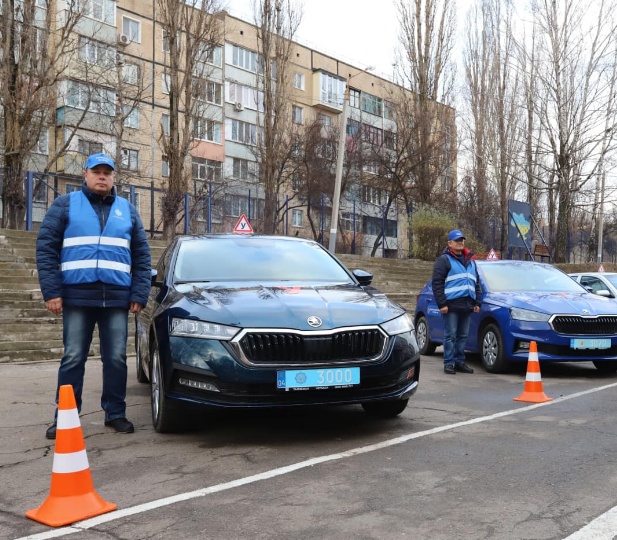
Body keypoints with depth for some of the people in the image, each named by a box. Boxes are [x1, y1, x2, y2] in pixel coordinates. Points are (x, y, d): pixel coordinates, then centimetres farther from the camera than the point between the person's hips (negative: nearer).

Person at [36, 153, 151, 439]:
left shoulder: (127, 210, 14)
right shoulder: (65, 204, 7)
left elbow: (142, 255, 12)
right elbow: (46, 247, 1)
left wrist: (139, 294, 3)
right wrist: (51, 291, -9)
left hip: (117, 298, 2)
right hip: (77, 297, -2)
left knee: (116, 358, 5)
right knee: (73, 358, 2)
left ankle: (116, 413, 16)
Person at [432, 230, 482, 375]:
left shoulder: (470, 260, 20)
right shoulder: (444, 259, -1)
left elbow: (476, 283, 24)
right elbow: (437, 283, -8)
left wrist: (477, 302, 15)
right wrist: (441, 303, -14)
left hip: (467, 305, 6)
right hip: (451, 305, -6)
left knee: (463, 335, 9)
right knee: (450, 335, -3)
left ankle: (459, 361, 18)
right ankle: (448, 363, 3)